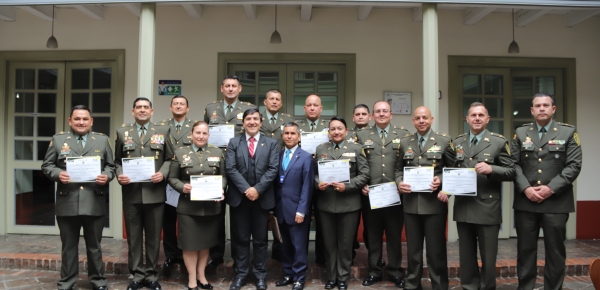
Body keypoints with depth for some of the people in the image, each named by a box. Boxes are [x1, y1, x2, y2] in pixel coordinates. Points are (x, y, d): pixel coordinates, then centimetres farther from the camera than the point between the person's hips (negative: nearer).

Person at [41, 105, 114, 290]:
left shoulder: (102, 140, 8)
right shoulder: (58, 139, 7)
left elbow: (111, 166, 8)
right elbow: (47, 165, 6)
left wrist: (107, 176, -12)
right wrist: (57, 174, -14)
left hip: (94, 203, 0)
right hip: (67, 203, 0)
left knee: (94, 246, 11)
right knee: (68, 246, 12)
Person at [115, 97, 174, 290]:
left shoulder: (163, 130, 5)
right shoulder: (122, 132, 8)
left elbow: (170, 158, 4)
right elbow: (117, 161, 8)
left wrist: (163, 173, -13)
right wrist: (119, 175, -10)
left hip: (155, 192, -1)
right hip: (131, 193, 1)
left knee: (153, 237, 8)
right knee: (134, 237, 9)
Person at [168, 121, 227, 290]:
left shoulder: (217, 152, 6)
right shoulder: (180, 153, 1)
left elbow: (223, 176, 6)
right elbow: (172, 178, 2)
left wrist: (221, 189, -12)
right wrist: (182, 187, -16)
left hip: (211, 206, 2)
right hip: (188, 207, -2)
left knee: (206, 243, 14)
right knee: (190, 244, 6)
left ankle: (201, 276, 30)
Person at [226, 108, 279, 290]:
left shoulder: (271, 143, 5)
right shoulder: (233, 143, 5)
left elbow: (273, 169, -5)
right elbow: (230, 168, -5)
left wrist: (258, 189, -16)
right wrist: (246, 189, -16)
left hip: (262, 198, 0)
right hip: (239, 198, 0)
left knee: (260, 239, 9)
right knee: (241, 239, 9)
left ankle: (260, 275, 21)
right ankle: (241, 274, 21)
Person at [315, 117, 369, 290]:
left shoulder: (356, 149, 1)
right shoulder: (320, 149, 8)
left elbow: (364, 174, -4)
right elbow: (314, 172, 8)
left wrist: (347, 186, -16)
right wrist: (318, 184, -13)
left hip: (348, 204, -2)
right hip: (325, 204, 2)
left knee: (345, 243, 9)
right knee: (329, 242, 12)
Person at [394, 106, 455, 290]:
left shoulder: (444, 141, 1)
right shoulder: (404, 142, 10)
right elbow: (398, 168, 12)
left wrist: (441, 180, -16)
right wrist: (399, 183, -7)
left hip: (435, 203, -3)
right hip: (411, 203, 3)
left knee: (436, 249, 6)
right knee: (413, 248, 14)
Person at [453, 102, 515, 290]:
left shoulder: (499, 141, 0)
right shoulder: (457, 142, 11)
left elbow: (511, 172, -3)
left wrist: (491, 169, -20)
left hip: (487, 208, -3)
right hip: (463, 207, 3)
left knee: (488, 256, 6)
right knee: (466, 256, 12)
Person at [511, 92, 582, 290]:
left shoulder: (568, 132, 4)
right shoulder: (521, 133, 9)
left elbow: (574, 165, -4)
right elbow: (514, 164, 4)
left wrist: (551, 188, -13)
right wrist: (525, 188, -10)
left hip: (556, 201, -1)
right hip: (525, 201, 2)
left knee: (555, 250, 6)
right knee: (525, 249, 8)